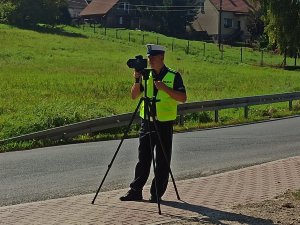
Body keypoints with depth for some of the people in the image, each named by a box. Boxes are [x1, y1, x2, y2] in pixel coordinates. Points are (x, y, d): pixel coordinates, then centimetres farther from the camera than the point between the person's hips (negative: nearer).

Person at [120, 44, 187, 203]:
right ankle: (135, 191, 11)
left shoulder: (173, 76, -3)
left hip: (164, 124, -3)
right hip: (147, 122, 3)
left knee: (162, 162, 2)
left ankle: (157, 193, 10)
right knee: (143, 159, 6)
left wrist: (165, 88, -21)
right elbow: (134, 96, 5)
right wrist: (137, 80, -11)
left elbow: (183, 98, -11)